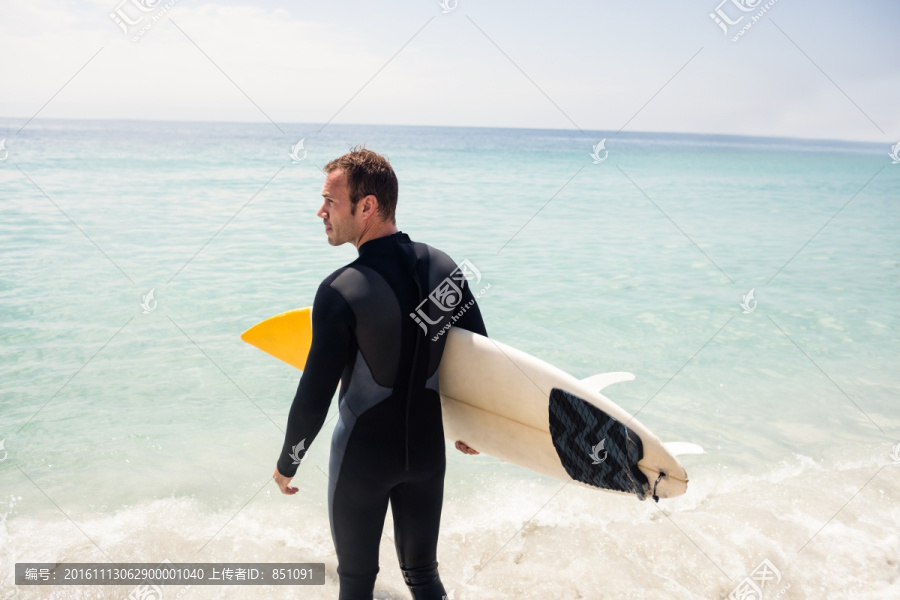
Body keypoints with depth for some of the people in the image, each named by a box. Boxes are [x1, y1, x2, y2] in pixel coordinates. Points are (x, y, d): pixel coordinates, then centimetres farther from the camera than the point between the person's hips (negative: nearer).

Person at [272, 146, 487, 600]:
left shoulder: (341, 292, -22)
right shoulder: (444, 267, -7)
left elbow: (314, 396, -18)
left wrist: (287, 464, -1)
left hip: (363, 459, -4)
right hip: (428, 450, 5)